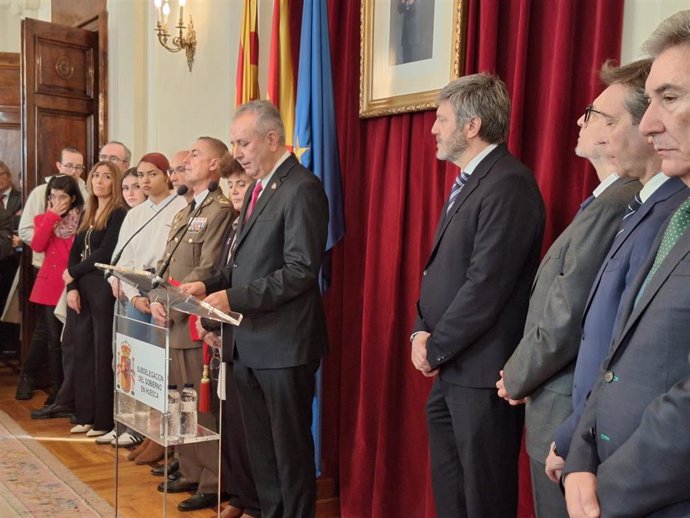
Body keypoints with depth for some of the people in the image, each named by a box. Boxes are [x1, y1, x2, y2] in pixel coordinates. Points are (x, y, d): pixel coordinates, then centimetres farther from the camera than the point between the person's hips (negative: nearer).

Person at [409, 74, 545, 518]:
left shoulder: (509, 184, -17)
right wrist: (422, 331, 2)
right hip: (452, 367, 10)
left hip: (482, 371, -9)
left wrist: (436, 349, -13)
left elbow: (486, 284, -22)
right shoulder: (468, 182, 14)